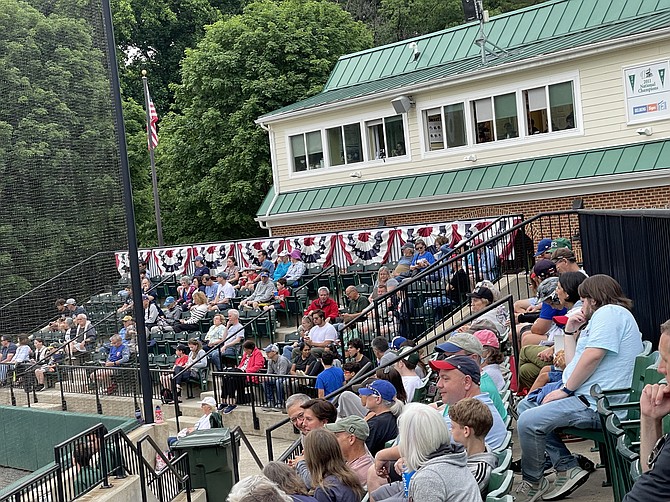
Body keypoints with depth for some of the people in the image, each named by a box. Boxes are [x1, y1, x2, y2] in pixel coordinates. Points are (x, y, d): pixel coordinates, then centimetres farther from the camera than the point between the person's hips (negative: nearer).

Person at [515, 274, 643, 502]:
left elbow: (592, 356, -22)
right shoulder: (604, 316, 27)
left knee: (528, 421, -25)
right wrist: (570, 332, 21)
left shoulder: (609, 312, -7)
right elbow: (574, 365, 27)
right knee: (525, 407, 14)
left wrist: (566, 389, -15)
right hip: (587, 395, 12)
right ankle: (567, 469, 5)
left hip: (596, 404, -12)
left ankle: (532, 483, -2)